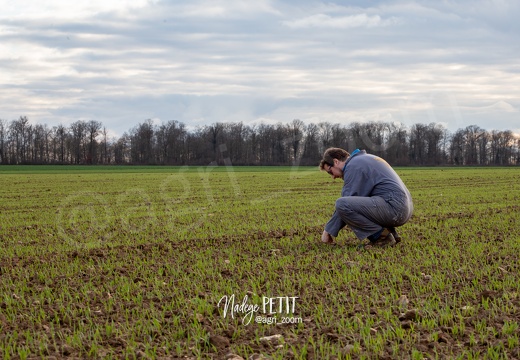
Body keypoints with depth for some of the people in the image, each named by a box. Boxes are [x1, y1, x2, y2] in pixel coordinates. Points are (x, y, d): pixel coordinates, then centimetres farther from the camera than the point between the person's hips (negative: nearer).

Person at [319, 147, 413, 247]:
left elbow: (345, 204, -9)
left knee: (342, 204, -20)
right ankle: (391, 233, 11)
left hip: (393, 206, -10)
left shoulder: (353, 165, -5)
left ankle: (382, 236, -9)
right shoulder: (364, 159, 26)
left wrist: (329, 230, 0)